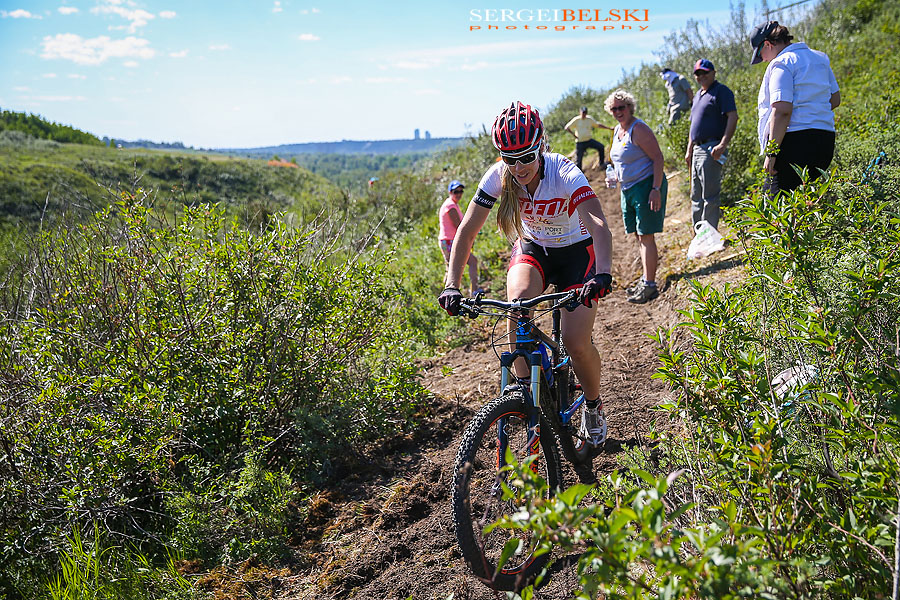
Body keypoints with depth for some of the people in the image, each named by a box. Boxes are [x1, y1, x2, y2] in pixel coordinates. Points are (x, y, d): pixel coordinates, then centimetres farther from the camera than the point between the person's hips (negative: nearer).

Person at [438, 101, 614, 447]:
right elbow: (467, 231, -20)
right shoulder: (498, 176, -20)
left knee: (576, 342, -16)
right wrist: (452, 285, -32)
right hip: (532, 248, 3)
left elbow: (599, 225, -42)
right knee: (518, 300, -32)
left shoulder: (565, 173, -29)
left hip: (575, 251, -2)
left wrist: (602, 275, -60)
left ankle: (593, 406, 15)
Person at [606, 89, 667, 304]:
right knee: (640, 236, 14)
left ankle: (650, 286, -5)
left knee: (646, 236, -9)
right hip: (628, 189, 9)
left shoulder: (638, 129, -13)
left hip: (646, 187, -9)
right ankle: (646, 280, 23)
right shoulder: (617, 130, 14)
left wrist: (656, 189, -23)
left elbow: (658, 158, -17)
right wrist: (615, 175, 12)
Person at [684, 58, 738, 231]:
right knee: (696, 197, 13)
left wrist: (723, 144, -25)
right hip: (698, 150, 10)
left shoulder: (721, 91, -5)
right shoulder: (698, 95, 22)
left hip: (712, 149, -9)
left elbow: (733, 117, -15)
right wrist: (689, 150, 21)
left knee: (709, 197, -10)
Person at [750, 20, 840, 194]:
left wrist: (771, 152, -20)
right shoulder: (820, 58, 18)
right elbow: (835, 99, 22)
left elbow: (782, 110, -19)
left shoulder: (781, 64, -9)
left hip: (793, 140, -9)